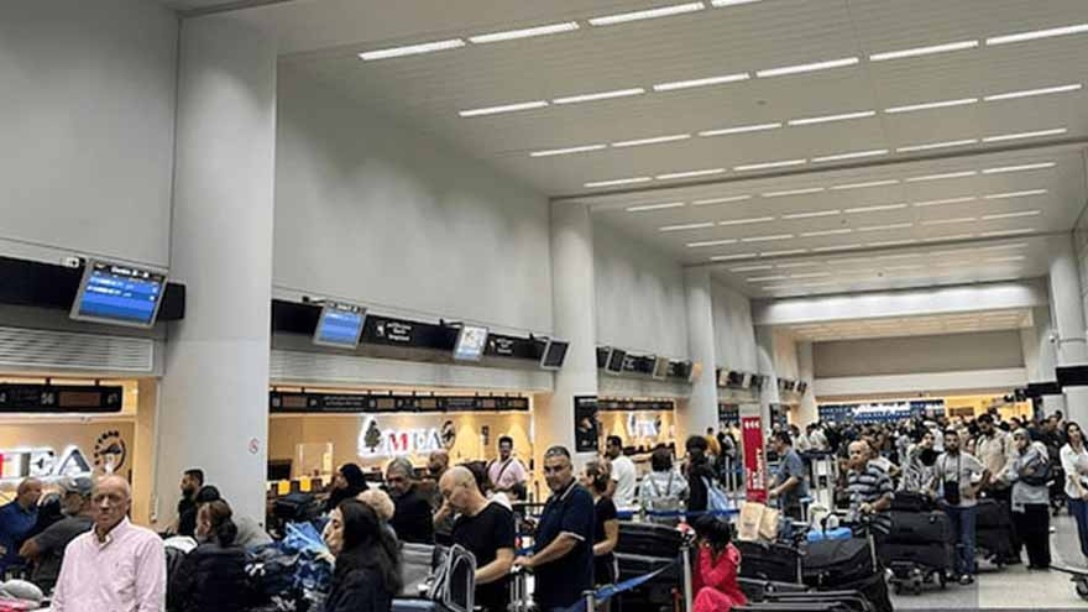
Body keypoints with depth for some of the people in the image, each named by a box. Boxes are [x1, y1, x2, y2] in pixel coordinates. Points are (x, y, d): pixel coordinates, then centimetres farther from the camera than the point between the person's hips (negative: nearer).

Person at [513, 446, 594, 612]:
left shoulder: (579, 498, -13)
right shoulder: (553, 500, 15)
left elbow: (567, 541, -23)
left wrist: (531, 561, -17)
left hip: (569, 593, -9)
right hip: (548, 591, 9)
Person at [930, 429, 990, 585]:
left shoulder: (967, 458, -9)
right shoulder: (940, 459, 4)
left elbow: (986, 472, -6)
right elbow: (936, 478, 16)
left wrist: (976, 488, -10)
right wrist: (931, 492, 3)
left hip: (966, 504, -4)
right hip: (948, 504, 4)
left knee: (967, 540, -2)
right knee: (953, 539, 10)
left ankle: (968, 572, 4)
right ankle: (957, 570, 20)